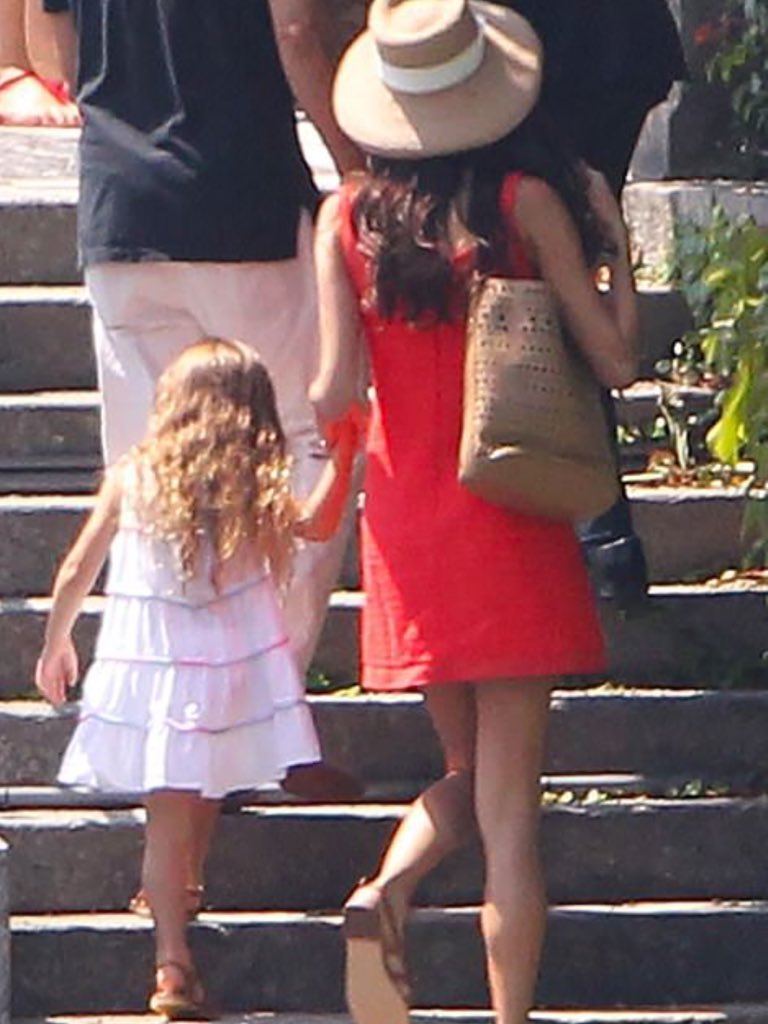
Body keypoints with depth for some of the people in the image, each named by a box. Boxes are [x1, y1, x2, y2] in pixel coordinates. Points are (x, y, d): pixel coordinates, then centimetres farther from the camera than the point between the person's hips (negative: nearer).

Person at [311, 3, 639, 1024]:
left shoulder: (348, 216, -2)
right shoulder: (527, 199, -8)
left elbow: (336, 393, -8)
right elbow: (614, 359, -7)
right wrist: (616, 246, 7)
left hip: (407, 525, 3)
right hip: (510, 531, -3)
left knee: (464, 775, 18)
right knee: (510, 806, 0)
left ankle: (385, 890, -11)